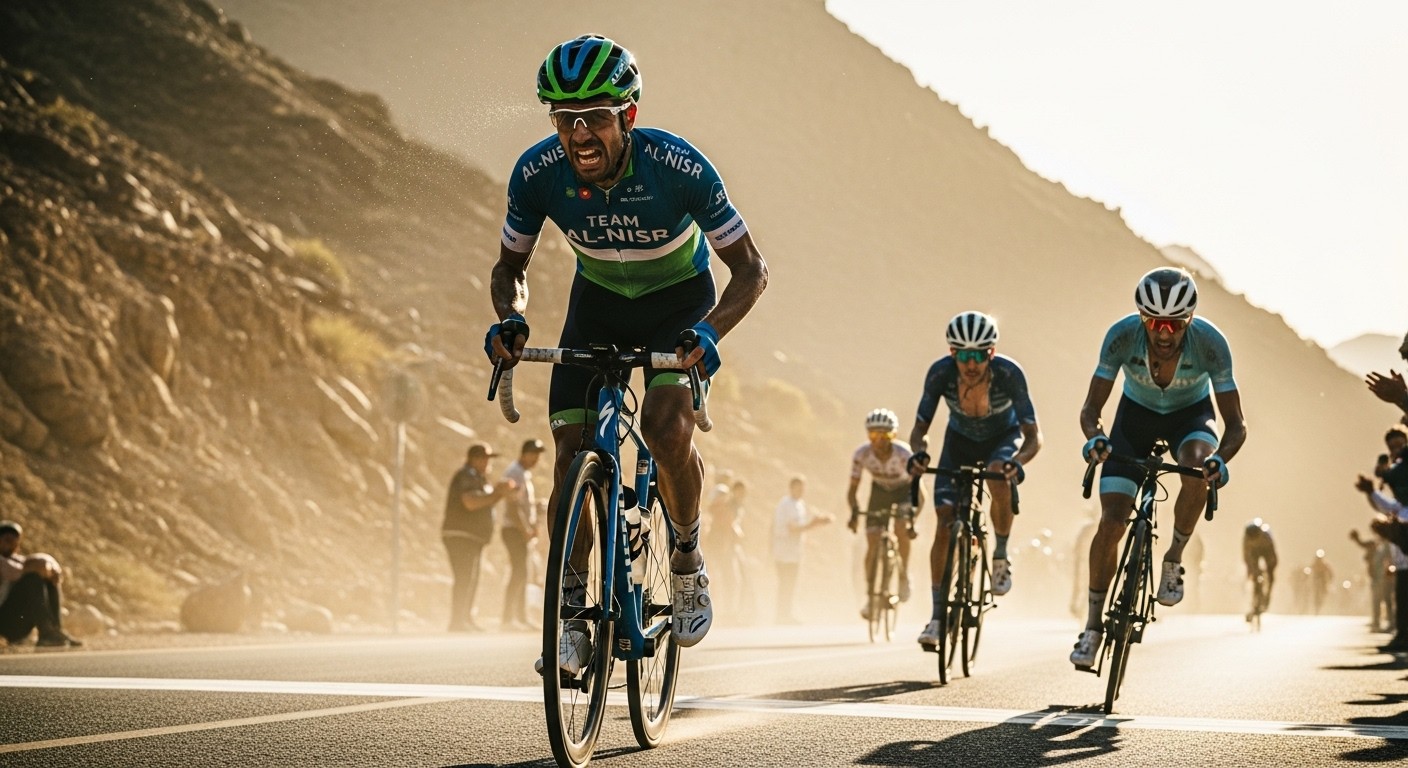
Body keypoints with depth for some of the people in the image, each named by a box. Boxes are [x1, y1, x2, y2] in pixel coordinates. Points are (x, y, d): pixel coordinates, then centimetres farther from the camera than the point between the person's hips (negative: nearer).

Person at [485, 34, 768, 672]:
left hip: (679, 300, -3)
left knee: (665, 426, -27)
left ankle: (688, 560, 0)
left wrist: (708, 331, -41)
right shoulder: (538, 172, -25)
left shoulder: (680, 167, -33)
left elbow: (751, 269, -23)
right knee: (571, 453, -10)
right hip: (598, 302, 3)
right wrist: (509, 320, -29)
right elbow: (510, 267, -6)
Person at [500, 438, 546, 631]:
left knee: (520, 574, 11)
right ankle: (508, 619, -15)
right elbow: (512, 506, -20)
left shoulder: (526, 474, 19)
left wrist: (533, 527, 10)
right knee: (519, 573, -14)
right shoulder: (514, 472, -12)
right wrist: (524, 529, -20)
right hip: (513, 530, -10)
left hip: (522, 531, 10)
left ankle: (521, 618, 15)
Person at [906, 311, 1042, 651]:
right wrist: (920, 452, -44)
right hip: (960, 441, 2)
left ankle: (1001, 556, -13)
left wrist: (1018, 461, -51)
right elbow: (919, 429, -22)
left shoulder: (1009, 373, -33)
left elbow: (1033, 436, -31)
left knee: (999, 477, -36)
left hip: (1003, 438, -2)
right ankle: (938, 614, -3)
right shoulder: (940, 373, -29)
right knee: (945, 524, -11)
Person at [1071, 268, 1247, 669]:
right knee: (1111, 522, -11)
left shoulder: (1210, 343, -32)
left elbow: (1236, 423, -28)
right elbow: (1091, 408, -25)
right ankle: (1093, 627, 2)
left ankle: (1173, 560, -13)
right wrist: (1094, 438, -48)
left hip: (1191, 414, -1)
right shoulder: (1122, 335, -31)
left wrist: (1221, 458, -49)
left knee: (1197, 463, -36)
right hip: (1136, 413, 1)